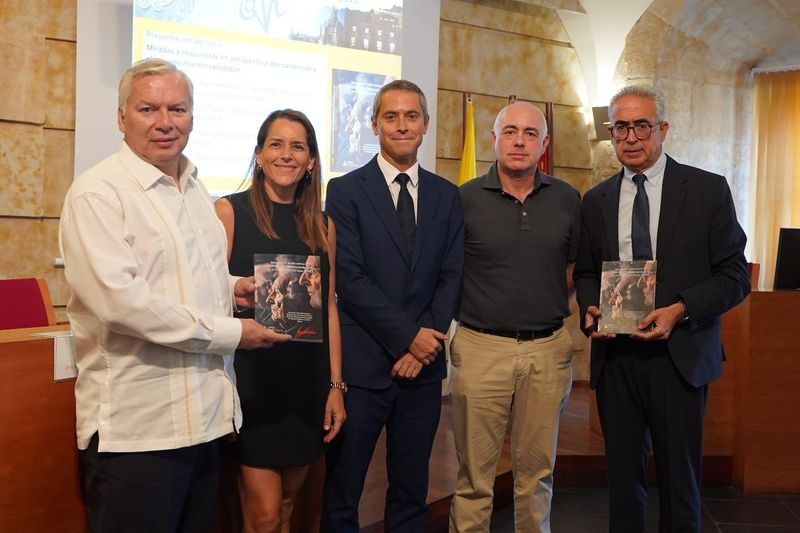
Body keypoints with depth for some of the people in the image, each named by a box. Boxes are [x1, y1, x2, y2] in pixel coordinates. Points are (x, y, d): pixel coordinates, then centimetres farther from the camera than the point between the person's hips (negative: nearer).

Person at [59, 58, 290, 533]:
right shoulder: (99, 192, -12)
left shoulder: (195, 189, 14)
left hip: (205, 412, 8)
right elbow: (119, 298, -22)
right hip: (136, 424, -8)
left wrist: (230, 286, 4)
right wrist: (227, 332, -17)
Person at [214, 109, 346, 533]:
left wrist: (335, 386, 6)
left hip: (306, 385, 4)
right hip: (252, 382, -4)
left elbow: (329, 307, 9)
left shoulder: (321, 225, 9)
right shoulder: (229, 211, -3)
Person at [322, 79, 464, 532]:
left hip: (423, 362, 3)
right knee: (341, 493, 6)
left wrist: (425, 342, -7)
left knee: (412, 491, 14)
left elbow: (451, 276, 6)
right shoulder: (345, 190, -2)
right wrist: (408, 336, -12)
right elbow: (349, 278, -9)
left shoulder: (447, 195, 10)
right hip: (363, 363, -3)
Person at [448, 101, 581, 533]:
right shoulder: (465, 199, -3)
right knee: (474, 474, 6)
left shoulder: (566, 200, 5)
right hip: (481, 347, -2)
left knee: (537, 471, 15)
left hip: (548, 348, 3)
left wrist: (546, 307, 6)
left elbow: (574, 269, 14)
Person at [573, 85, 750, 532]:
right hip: (614, 356, 3)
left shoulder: (708, 189, -1)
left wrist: (680, 311, -17)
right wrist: (590, 308, -4)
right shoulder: (596, 201, 9)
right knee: (623, 475, 12)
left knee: (680, 478, 7)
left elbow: (735, 275, -3)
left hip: (679, 355, -3)